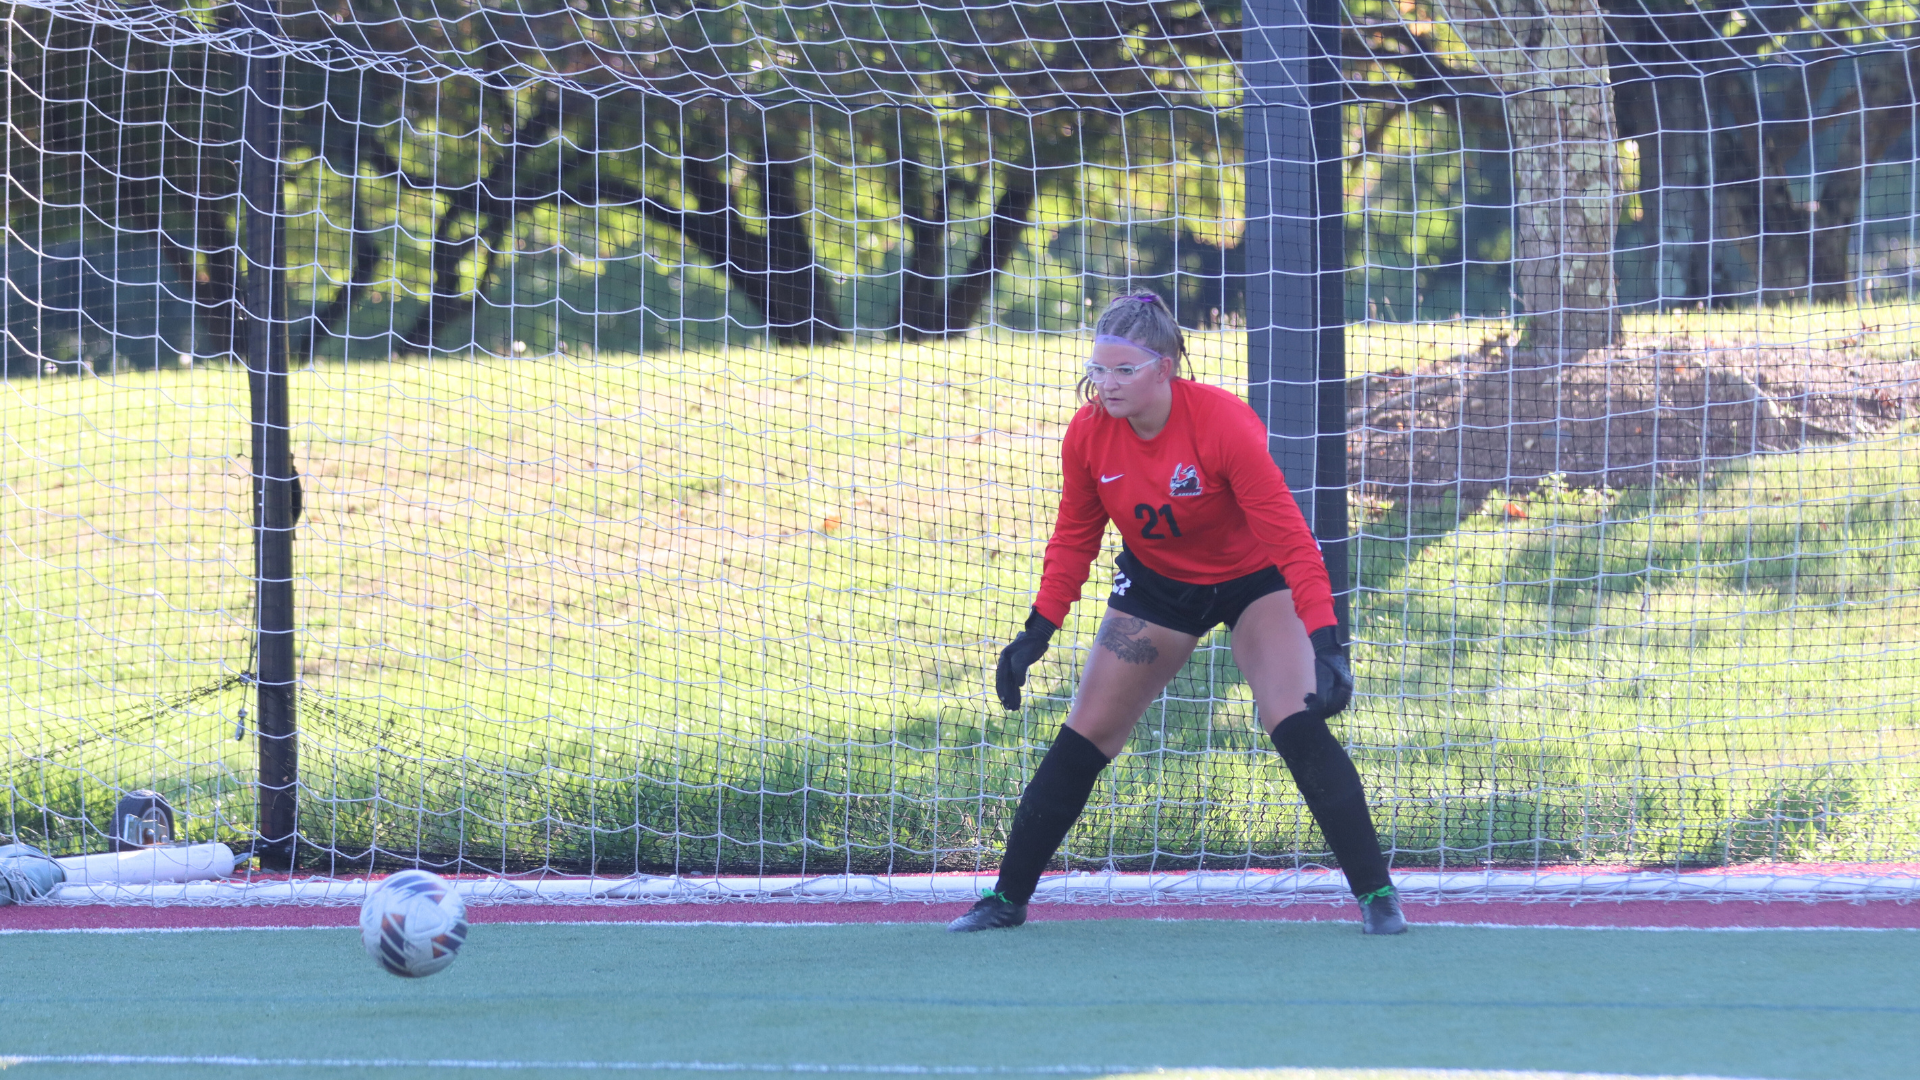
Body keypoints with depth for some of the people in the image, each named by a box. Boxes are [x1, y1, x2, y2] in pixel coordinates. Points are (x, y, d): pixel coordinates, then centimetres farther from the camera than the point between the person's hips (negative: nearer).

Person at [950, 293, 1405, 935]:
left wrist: (1325, 642, -39)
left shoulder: (1223, 423, -31)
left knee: (1299, 728, -21)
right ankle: (1007, 897, 13)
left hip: (1253, 579, -4)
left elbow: (1289, 538, -31)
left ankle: (1375, 894, -13)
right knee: (1083, 739, 1)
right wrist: (1038, 631, -10)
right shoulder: (1088, 434, -18)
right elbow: (1074, 537, -1)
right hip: (1156, 585, 4)